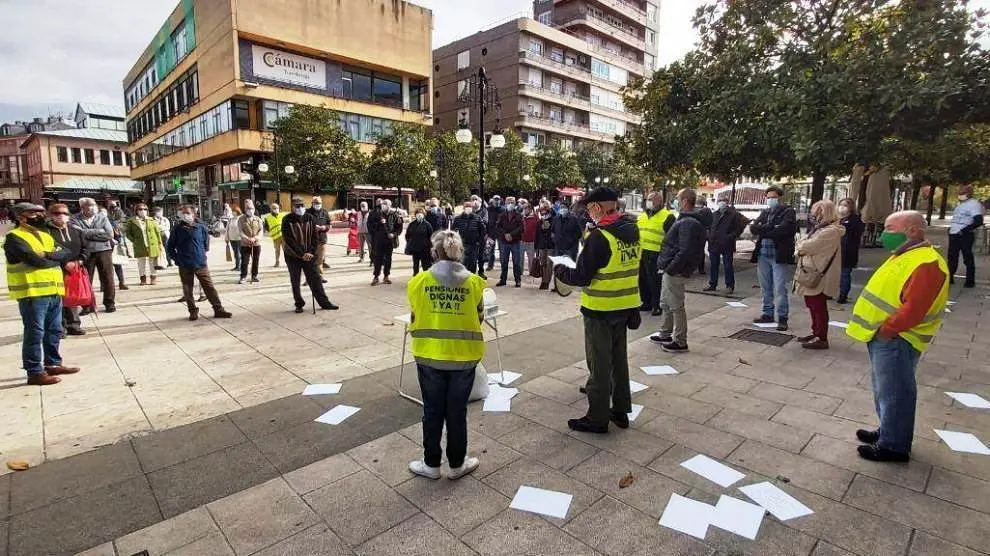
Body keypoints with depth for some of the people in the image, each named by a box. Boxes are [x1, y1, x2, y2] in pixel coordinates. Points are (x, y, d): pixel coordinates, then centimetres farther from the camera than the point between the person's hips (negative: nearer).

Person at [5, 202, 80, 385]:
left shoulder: (46, 235, 19)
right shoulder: (14, 237, -6)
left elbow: (67, 253, 9)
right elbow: (35, 260, -18)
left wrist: (51, 256, -10)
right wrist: (58, 260, -1)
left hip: (54, 291, 7)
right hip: (32, 293, -7)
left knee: (55, 331, 15)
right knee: (35, 333, -3)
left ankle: (53, 364, 27)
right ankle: (35, 372, 3)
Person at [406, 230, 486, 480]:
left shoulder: (419, 281, -8)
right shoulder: (474, 282, -7)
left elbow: (414, 319, 2)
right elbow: (478, 319, 2)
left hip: (429, 356, 0)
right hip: (464, 356, 0)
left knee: (432, 411, 15)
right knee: (457, 412, 14)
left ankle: (431, 464, 30)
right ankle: (457, 464, 30)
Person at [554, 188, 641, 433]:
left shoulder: (599, 236, -21)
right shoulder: (632, 231, 3)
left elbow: (581, 277, -19)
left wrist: (559, 270, -2)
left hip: (600, 309, -7)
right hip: (625, 306, 8)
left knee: (600, 364, 5)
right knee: (619, 359, 19)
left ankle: (597, 418, 17)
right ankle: (621, 411, 32)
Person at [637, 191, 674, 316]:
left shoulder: (667, 216, -6)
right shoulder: (642, 216, 16)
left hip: (655, 255, -7)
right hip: (641, 253, 7)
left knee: (655, 282, -3)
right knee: (643, 280, 13)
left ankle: (657, 305, 9)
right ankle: (646, 303, 27)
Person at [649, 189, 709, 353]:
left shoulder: (688, 223, -20)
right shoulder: (686, 220, 15)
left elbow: (685, 252, -26)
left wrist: (669, 269, -22)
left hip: (675, 272, -11)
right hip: (671, 270, 11)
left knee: (676, 307, -1)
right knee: (665, 304, 20)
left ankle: (680, 342, 10)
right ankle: (665, 335, 34)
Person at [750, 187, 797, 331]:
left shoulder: (788, 212, -1)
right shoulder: (764, 212, 15)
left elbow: (783, 229, -19)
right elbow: (753, 228, 0)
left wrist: (763, 230, -9)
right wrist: (770, 227, -14)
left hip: (780, 256, -6)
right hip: (763, 255, 6)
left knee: (780, 289, -5)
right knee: (765, 288, 13)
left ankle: (782, 318, 3)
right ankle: (768, 314, 23)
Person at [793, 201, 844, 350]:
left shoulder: (830, 231, -17)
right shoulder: (822, 229, 17)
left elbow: (809, 246, -21)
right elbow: (806, 245, 14)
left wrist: (800, 247, 0)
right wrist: (803, 248, -7)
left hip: (818, 278, -10)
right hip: (811, 275, 10)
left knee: (818, 307, -3)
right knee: (813, 306, 17)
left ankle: (821, 339, 5)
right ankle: (816, 333, 28)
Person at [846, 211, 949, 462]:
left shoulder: (926, 264, -20)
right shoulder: (905, 256, 14)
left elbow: (912, 310, -26)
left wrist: (885, 330, -18)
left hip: (896, 341, -10)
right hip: (884, 338, 10)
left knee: (893, 393, 1)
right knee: (885, 391, 21)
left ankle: (893, 446, 13)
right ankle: (888, 431, 35)